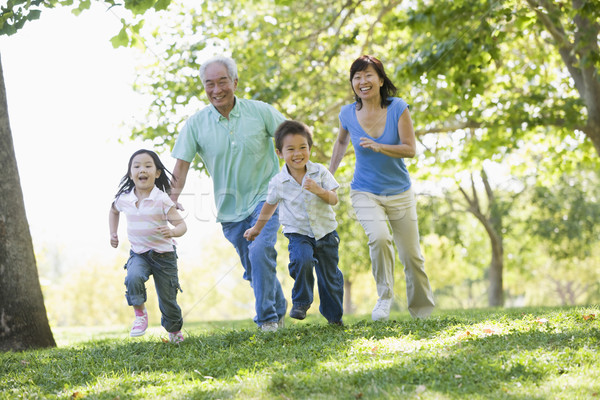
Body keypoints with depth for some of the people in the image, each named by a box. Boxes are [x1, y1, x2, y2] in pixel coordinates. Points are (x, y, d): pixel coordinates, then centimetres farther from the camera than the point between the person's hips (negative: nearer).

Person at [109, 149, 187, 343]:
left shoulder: (162, 200, -16)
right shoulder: (124, 199, -4)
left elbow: (181, 224, -15)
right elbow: (113, 211, 21)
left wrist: (172, 232, -37)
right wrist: (113, 234, 11)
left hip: (163, 254, -2)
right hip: (138, 254, 2)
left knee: (167, 300, 6)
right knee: (133, 278, -32)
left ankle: (175, 331, 34)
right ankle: (140, 313, -9)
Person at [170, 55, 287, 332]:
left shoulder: (260, 111, -7)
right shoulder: (196, 123, -4)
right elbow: (181, 164, -2)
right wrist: (171, 202, -12)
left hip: (265, 197, -3)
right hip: (230, 208, 3)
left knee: (260, 250, -24)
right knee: (252, 268, 12)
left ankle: (267, 318, -14)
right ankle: (279, 307, 36)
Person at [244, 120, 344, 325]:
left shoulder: (319, 172, -9)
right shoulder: (278, 182, -8)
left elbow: (334, 200, -10)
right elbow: (270, 205, 10)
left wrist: (319, 190, -30)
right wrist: (257, 228, 21)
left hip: (325, 231, 1)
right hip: (298, 233, -1)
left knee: (330, 276, 10)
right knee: (302, 260, -31)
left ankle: (334, 316, 33)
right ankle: (301, 302, -8)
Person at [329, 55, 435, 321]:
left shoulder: (398, 108, -12)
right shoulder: (348, 114, -5)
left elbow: (410, 149, -15)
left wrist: (379, 147, -30)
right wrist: (329, 174, 14)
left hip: (399, 193, 0)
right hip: (365, 193, 0)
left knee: (411, 256, 5)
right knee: (378, 237, -29)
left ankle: (423, 309, 27)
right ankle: (384, 297, -10)